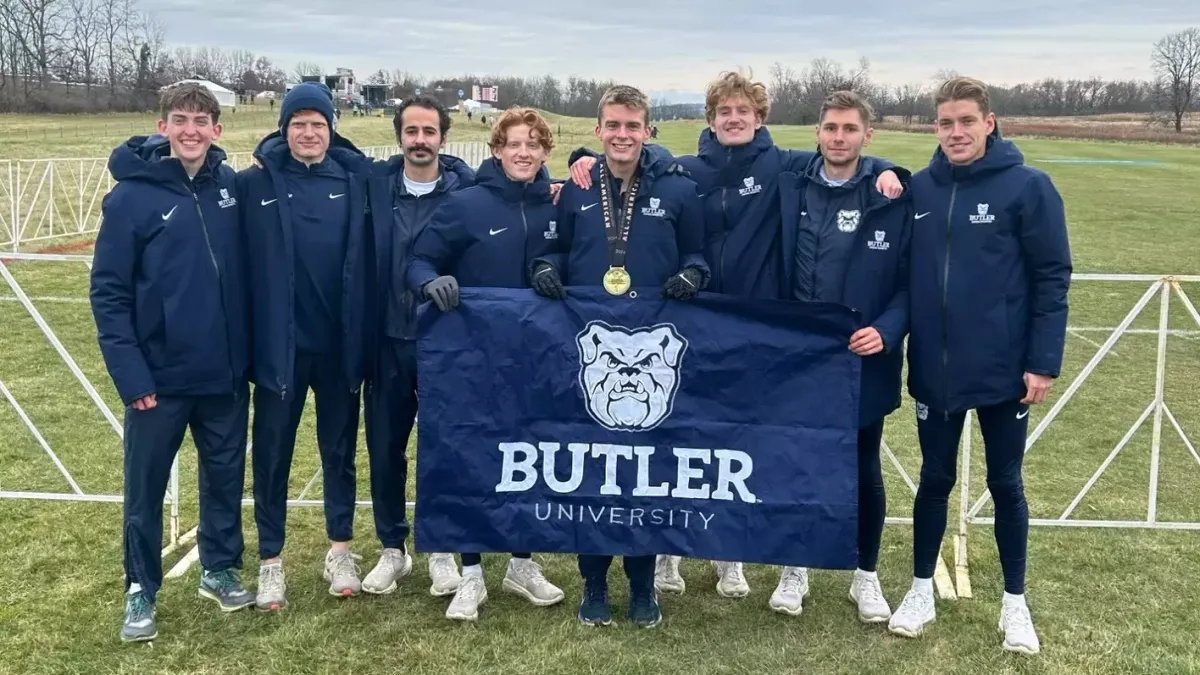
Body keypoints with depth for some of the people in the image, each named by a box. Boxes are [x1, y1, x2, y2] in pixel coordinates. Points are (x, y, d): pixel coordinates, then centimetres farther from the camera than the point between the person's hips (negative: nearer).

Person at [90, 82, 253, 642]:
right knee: (146, 488, 9)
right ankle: (141, 590, 26)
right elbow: (108, 292, -9)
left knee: (226, 477, 15)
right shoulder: (132, 195, -10)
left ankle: (219, 569, 34)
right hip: (160, 377, -3)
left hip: (226, 374, 4)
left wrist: (250, 351, 5)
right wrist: (131, 374, -14)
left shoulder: (231, 187, 1)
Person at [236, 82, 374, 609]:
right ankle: (270, 561, 23)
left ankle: (340, 551, 30)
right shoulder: (256, 182, -4)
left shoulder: (355, 179, 0)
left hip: (340, 343, 2)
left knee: (340, 449, 14)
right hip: (280, 344, -1)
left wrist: (363, 331, -5)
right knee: (272, 454, 8)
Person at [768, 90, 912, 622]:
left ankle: (866, 574, 31)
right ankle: (794, 568, 31)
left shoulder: (892, 198, -6)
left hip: (863, 361, -1)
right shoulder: (789, 190, -1)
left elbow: (910, 280, -5)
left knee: (864, 471, 13)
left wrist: (886, 331, -19)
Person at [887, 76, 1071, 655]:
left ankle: (1015, 601, 28)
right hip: (934, 369, 3)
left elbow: (1052, 278, -8)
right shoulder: (919, 188, 1)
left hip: (1004, 370, -2)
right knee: (934, 479, 14)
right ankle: (922, 590, 29)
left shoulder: (1027, 186, -8)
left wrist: (1043, 362, -10)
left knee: (1005, 483, 11)